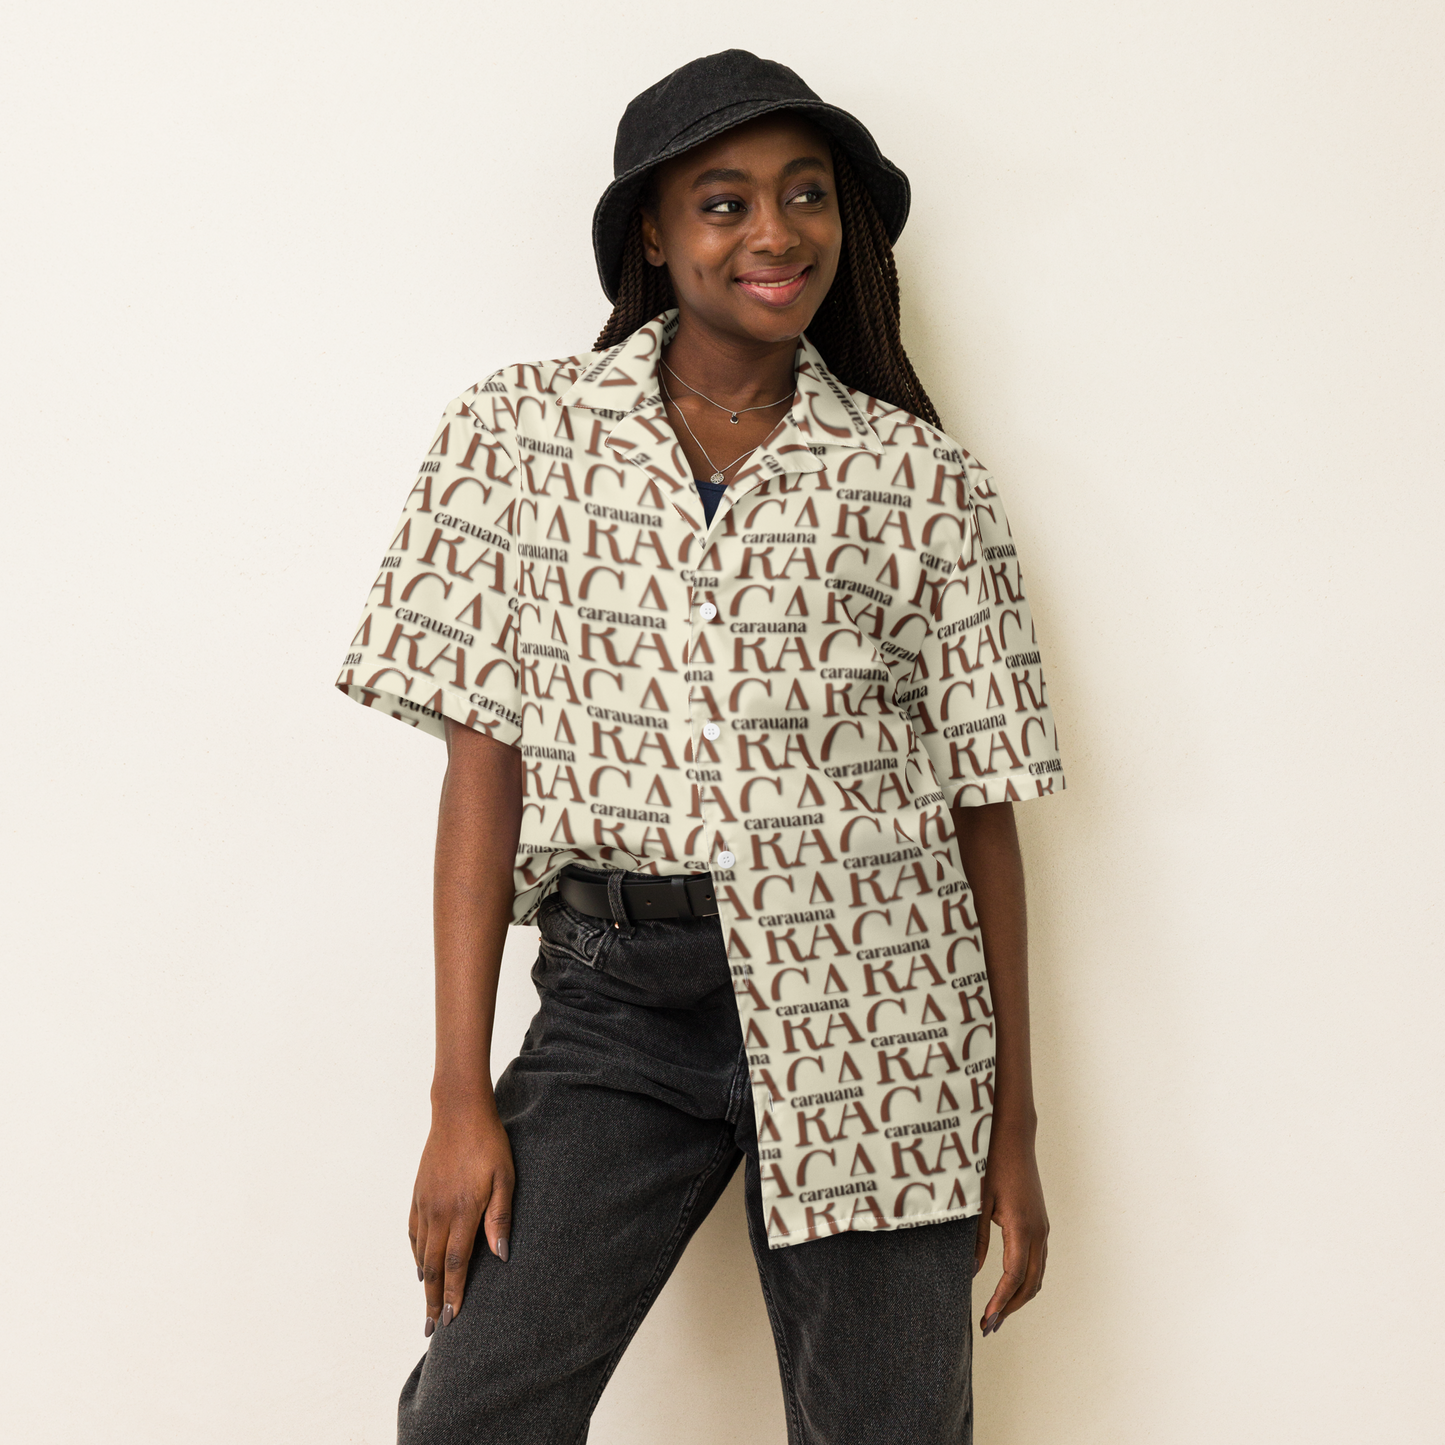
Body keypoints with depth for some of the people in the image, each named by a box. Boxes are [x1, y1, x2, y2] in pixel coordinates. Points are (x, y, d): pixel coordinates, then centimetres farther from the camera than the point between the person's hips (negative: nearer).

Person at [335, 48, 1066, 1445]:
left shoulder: (922, 480, 3)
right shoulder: (521, 431, 3)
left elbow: (982, 807, 5)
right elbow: (484, 760, 0)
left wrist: (1013, 1124, 4)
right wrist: (461, 1097, -5)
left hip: (868, 1013, 0)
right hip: (616, 1003, 0)